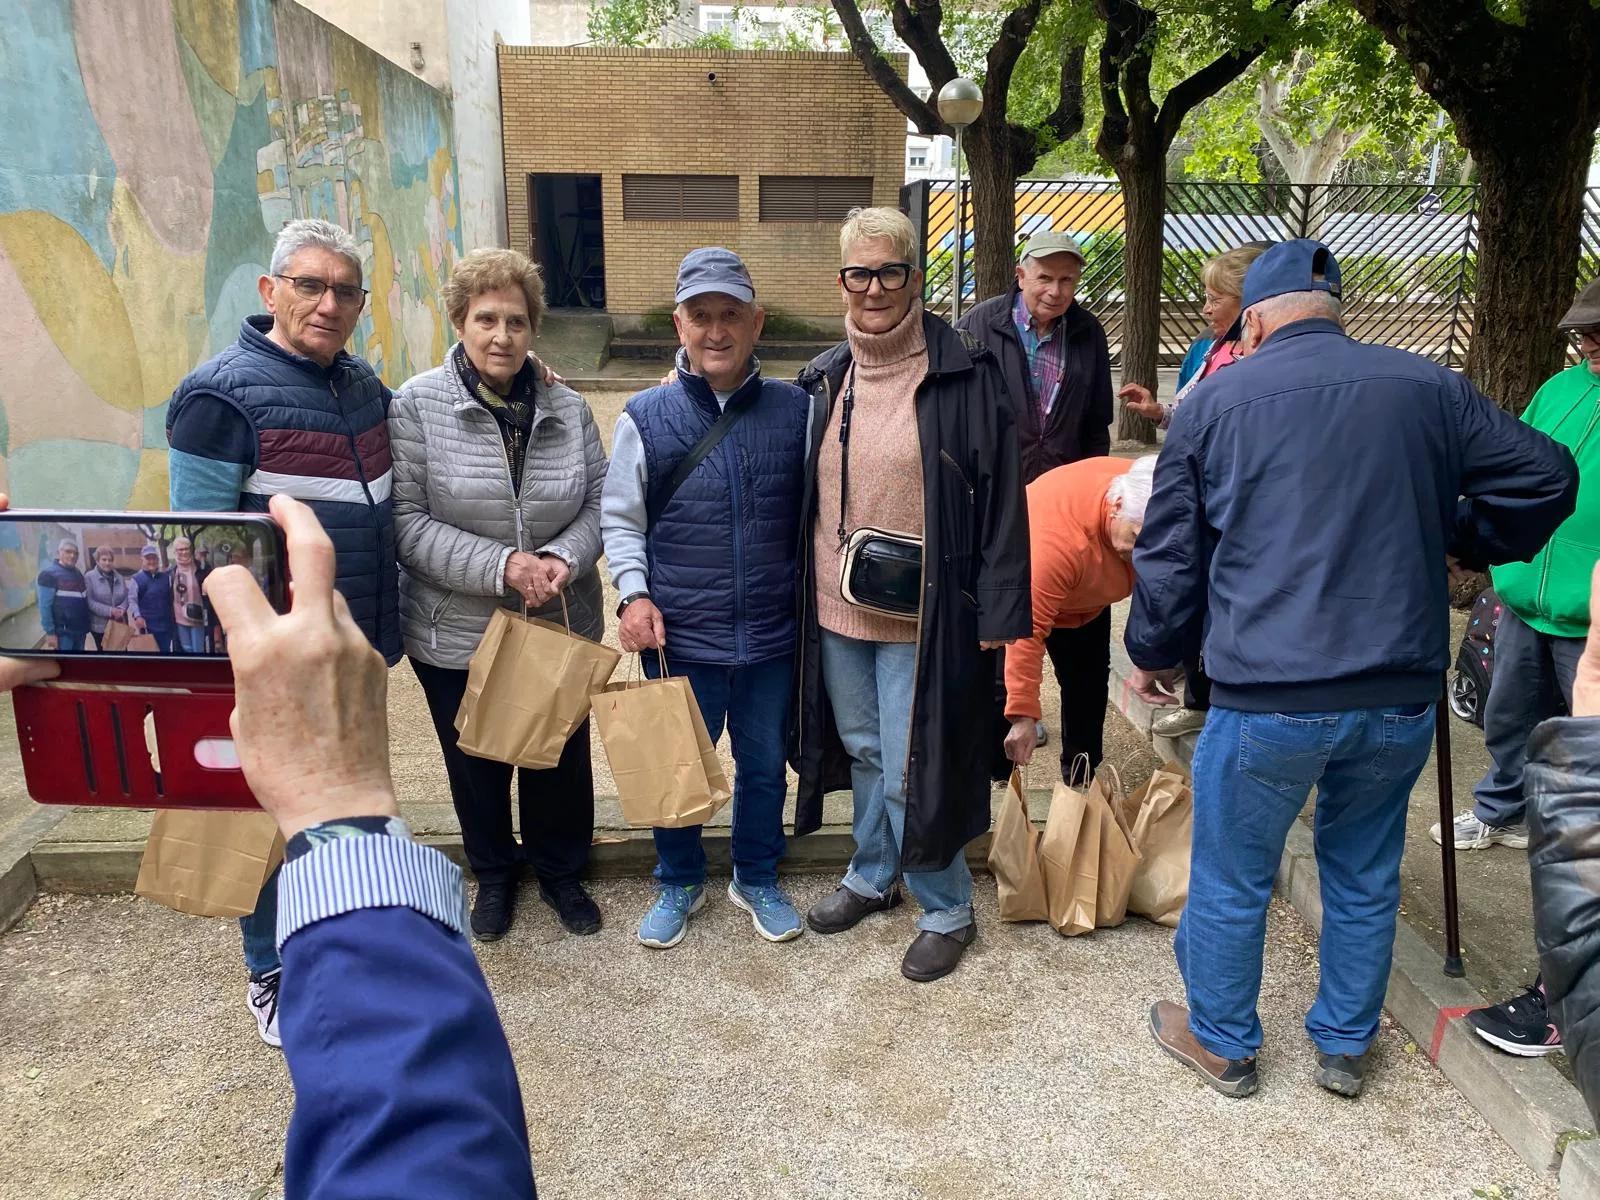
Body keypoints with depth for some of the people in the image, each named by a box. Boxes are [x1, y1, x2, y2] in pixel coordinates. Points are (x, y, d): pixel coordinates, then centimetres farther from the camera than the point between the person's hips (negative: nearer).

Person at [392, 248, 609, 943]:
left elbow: (598, 503, 2)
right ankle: (494, 874, 44)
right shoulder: (417, 407, -10)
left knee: (562, 755, 16)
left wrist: (564, 558, -18)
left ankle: (561, 872, 41)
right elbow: (406, 523, -15)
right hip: (456, 634, -2)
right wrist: (502, 567, -24)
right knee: (477, 762, 17)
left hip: (560, 627, 2)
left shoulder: (568, 410, -1)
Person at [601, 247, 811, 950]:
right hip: (679, 636, -1)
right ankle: (678, 883, 39)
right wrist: (634, 594, -10)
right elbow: (619, 518, 3)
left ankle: (757, 879, 41)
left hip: (773, 634, 1)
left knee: (765, 764, 17)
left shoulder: (795, 410, -1)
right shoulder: (646, 417, -4)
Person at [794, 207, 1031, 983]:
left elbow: (1001, 499, -9)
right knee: (862, 749, 19)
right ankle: (873, 876, 41)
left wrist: (996, 612, -11)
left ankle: (946, 910, 24)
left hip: (920, 617, -5)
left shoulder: (965, 374, -9)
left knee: (911, 770, 1)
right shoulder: (825, 379, 6)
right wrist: (805, 592, 11)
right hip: (835, 608, 5)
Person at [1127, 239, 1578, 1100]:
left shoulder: (1215, 400, -2)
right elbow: (1547, 475, 8)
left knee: (1230, 882, 15)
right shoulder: (1429, 388, 4)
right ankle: (1345, 1047, 39)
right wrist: (1464, 542, 23)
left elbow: (1169, 553, 0)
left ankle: (1222, 1043, 33)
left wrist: (1150, 655, 14)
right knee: (1365, 879, 22)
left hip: (1266, 699, -3)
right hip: (1403, 697, 4)